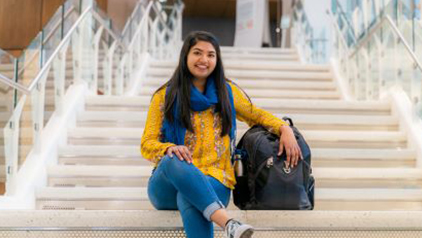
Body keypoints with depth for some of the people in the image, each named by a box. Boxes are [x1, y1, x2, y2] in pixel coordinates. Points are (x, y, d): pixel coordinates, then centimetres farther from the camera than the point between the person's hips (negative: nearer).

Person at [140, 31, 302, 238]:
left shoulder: (228, 92, 14)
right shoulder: (164, 96, 8)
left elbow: (257, 115, 27)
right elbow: (147, 144, 6)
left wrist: (285, 129, 5)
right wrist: (169, 149, -19)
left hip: (213, 181, 0)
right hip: (169, 183, 0)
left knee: (189, 200, -38)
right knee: (172, 162, -38)